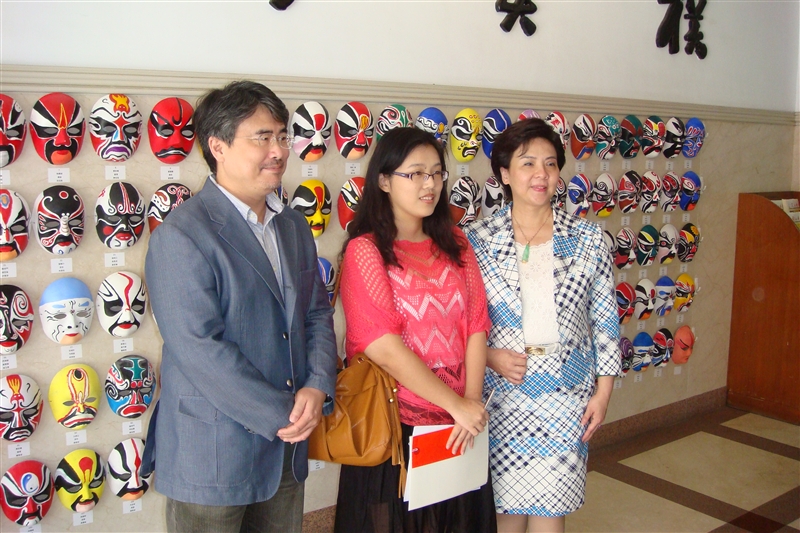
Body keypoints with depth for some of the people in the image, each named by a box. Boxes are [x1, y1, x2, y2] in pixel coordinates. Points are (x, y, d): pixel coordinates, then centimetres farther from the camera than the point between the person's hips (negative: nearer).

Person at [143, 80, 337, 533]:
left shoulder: (295, 227, 9)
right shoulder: (182, 235, -15)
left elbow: (318, 312, 10)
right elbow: (198, 348, -21)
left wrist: (317, 386, -7)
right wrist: (279, 415, -16)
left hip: (288, 447, 7)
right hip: (212, 456, -6)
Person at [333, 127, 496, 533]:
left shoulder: (455, 243, 6)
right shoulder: (365, 250, -10)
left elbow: (476, 327, 1)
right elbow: (383, 348, -18)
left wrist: (472, 401, -11)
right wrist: (456, 404, -15)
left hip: (460, 427, 5)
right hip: (394, 424, -5)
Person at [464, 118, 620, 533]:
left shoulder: (588, 239, -2)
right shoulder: (477, 241, -5)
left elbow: (605, 320, 3)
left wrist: (604, 390, 2)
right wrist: (489, 356, -13)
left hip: (567, 397, 1)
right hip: (501, 396, 0)